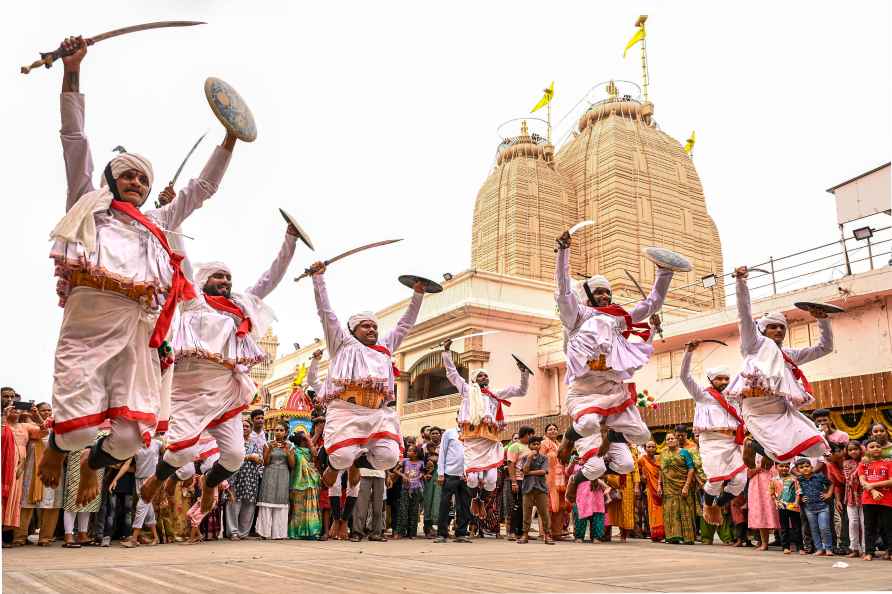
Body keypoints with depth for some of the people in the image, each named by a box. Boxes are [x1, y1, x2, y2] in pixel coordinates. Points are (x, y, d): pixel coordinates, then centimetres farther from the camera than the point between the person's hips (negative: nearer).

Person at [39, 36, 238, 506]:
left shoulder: (156, 225, 29)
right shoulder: (89, 204, 19)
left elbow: (202, 189, 32)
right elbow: (75, 138, 13)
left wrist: (229, 140, 27)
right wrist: (72, 71, 6)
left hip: (139, 330, 4)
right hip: (90, 319, -3)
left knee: (132, 434, -5)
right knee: (79, 426, -11)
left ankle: (93, 465, 31)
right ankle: (57, 445, 28)